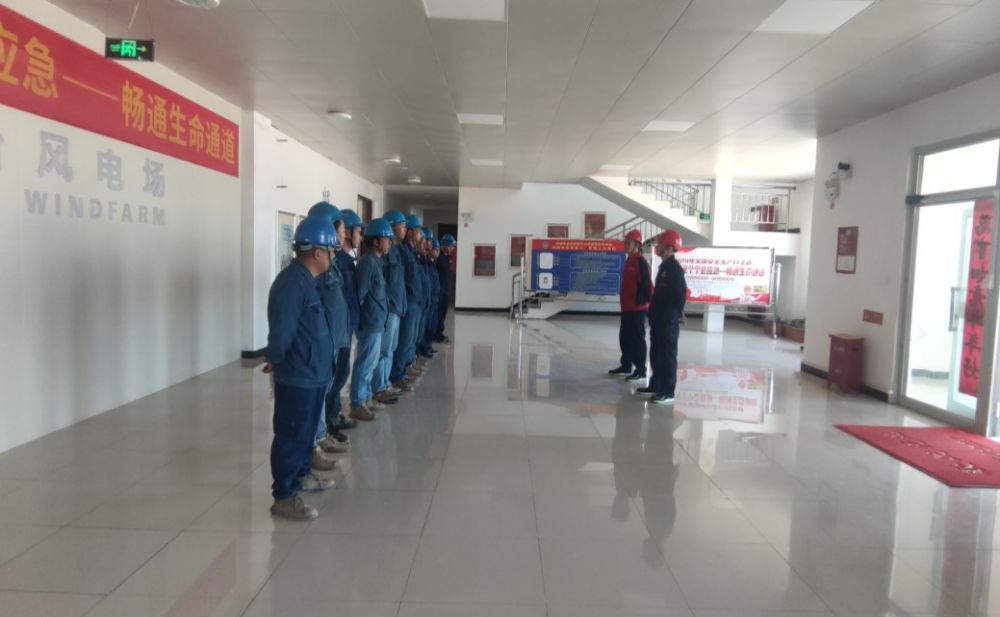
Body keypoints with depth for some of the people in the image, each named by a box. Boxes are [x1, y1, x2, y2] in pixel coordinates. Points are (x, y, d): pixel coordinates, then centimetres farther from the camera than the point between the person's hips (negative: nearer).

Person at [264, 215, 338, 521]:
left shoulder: (309, 280, 10)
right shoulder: (291, 282, -22)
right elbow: (282, 330, -22)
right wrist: (276, 360, -7)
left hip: (314, 372, 10)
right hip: (297, 376, -10)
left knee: (307, 430, 23)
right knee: (291, 434, 0)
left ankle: (302, 474, 40)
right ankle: (284, 496, 10)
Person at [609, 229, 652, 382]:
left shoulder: (641, 262, -14)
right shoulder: (629, 260, 15)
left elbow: (646, 285, -18)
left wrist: (642, 301, -18)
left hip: (637, 308, -10)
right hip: (627, 307, 10)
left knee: (637, 338, -5)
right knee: (624, 337, 15)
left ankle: (641, 370, 1)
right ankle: (626, 365, 26)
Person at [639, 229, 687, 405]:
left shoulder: (675, 269, -15)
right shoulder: (664, 267, 15)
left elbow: (681, 295, -18)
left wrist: (675, 314, -10)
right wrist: (655, 313, 15)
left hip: (668, 322, -10)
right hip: (658, 320, 10)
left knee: (667, 356, -5)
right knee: (656, 355, 16)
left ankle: (668, 392, 0)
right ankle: (656, 385, 27)